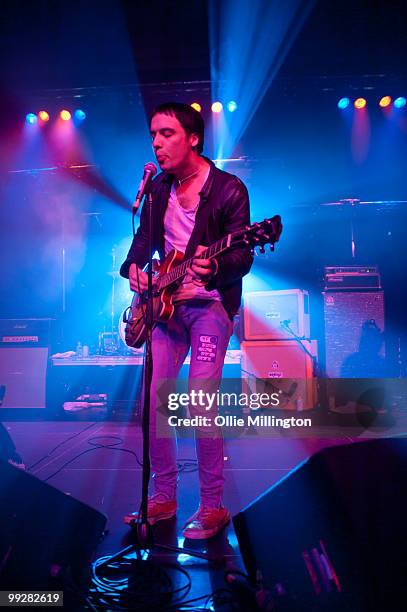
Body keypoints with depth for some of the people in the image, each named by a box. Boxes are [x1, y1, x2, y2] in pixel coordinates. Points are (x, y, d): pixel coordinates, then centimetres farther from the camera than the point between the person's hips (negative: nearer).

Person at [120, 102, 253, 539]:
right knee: (153, 400, 3)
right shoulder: (158, 188, 9)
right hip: (166, 302, 6)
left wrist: (215, 265, -37)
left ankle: (212, 507, 3)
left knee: (200, 403, -13)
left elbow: (243, 257, -15)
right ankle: (163, 498, 18)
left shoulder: (228, 189, -9)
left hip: (210, 303, -6)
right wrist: (134, 267, -5)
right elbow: (144, 237, 17)